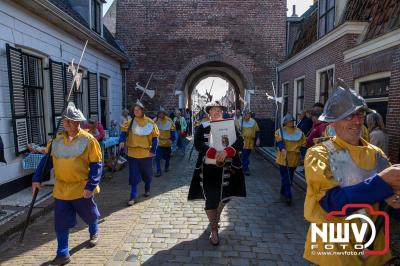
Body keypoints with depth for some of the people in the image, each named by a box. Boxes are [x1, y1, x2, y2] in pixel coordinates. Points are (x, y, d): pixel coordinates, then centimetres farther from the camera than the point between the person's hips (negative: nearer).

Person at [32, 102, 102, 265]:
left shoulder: (88, 139, -13)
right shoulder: (57, 140, 3)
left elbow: (96, 165, -13)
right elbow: (47, 160, 12)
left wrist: (91, 186, -19)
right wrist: (37, 178, 4)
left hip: (82, 189, -3)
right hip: (61, 189, 4)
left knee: (90, 214, 18)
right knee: (61, 223, 7)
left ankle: (94, 233, 49)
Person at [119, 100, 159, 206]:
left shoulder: (150, 122, -3)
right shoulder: (130, 122, 0)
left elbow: (155, 137, -1)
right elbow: (124, 131, -12)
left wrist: (153, 150, -6)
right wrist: (122, 141, -32)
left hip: (146, 153, 0)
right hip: (133, 153, 0)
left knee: (147, 173, 17)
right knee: (134, 176, 0)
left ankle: (147, 189, 43)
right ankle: (133, 196, 9)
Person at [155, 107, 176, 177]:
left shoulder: (169, 121, -6)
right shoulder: (156, 121, -7)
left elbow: (172, 131, -1)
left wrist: (171, 139, -6)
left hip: (167, 142, 1)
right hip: (158, 142, -1)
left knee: (167, 156, 17)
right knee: (158, 157, -7)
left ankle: (167, 167, 40)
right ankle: (158, 171, 0)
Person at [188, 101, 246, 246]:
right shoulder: (202, 127, 0)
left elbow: (240, 143, -11)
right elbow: (198, 144, -15)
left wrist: (226, 152, -29)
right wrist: (215, 154, -29)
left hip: (226, 168, 2)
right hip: (208, 169, -2)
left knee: (224, 197, 17)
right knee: (210, 199, 1)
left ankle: (216, 217, 47)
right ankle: (214, 229, 20)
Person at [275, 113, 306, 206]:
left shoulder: (299, 132, 6)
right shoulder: (280, 131, -2)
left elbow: (303, 145, 6)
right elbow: (279, 141, -15)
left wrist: (304, 156, -1)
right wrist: (282, 149, -33)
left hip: (294, 159, 4)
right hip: (283, 158, -4)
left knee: (289, 177, 16)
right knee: (286, 178, -5)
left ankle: (283, 192, 34)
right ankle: (288, 196, -2)